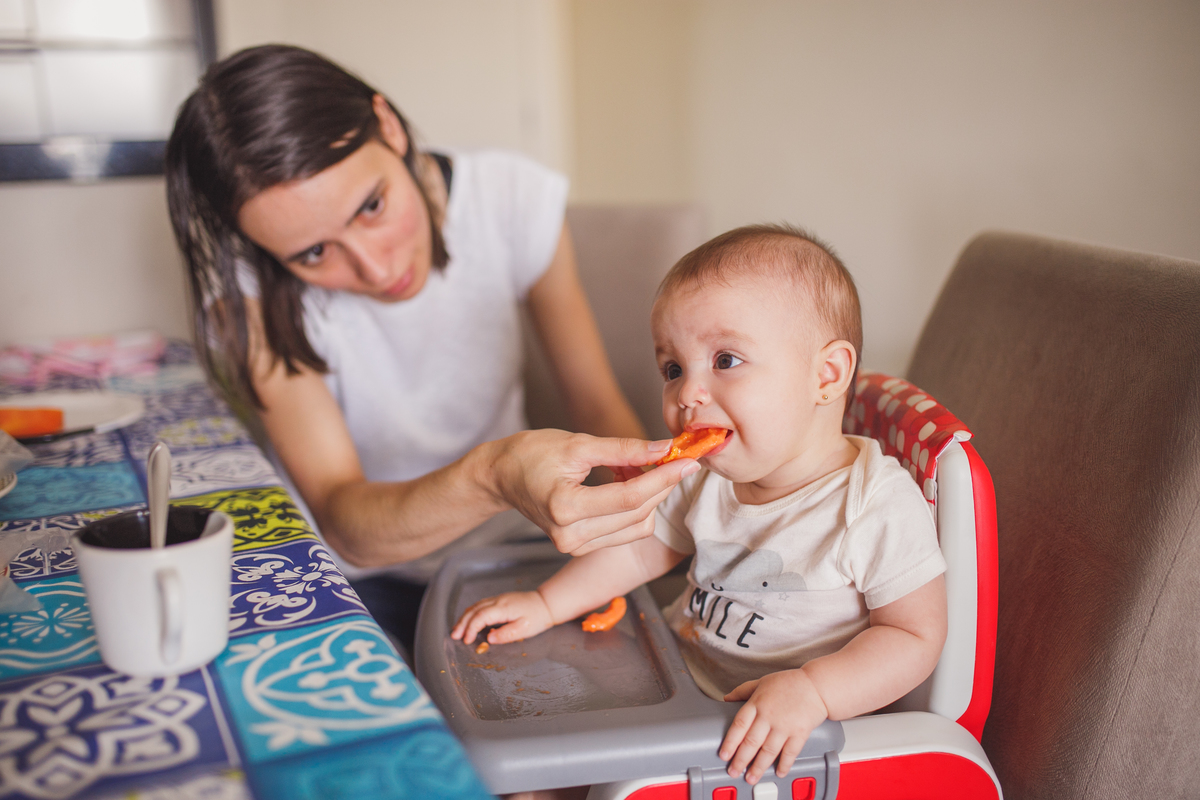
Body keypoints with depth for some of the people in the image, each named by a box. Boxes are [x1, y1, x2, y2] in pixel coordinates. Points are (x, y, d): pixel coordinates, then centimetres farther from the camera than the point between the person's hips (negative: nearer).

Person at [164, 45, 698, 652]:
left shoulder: (513, 198, -14)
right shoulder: (251, 291, -19)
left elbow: (599, 404, -5)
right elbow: (341, 522, -29)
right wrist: (493, 479, -49)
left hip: (503, 551, 2)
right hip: (351, 571, -2)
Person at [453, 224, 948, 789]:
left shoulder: (880, 508, -21)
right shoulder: (710, 477, 0)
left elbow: (916, 637, -19)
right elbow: (644, 547, 14)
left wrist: (810, 691, -33)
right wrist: (545, 604, 9)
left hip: (782, 739, -6)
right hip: (677, 684, 6)